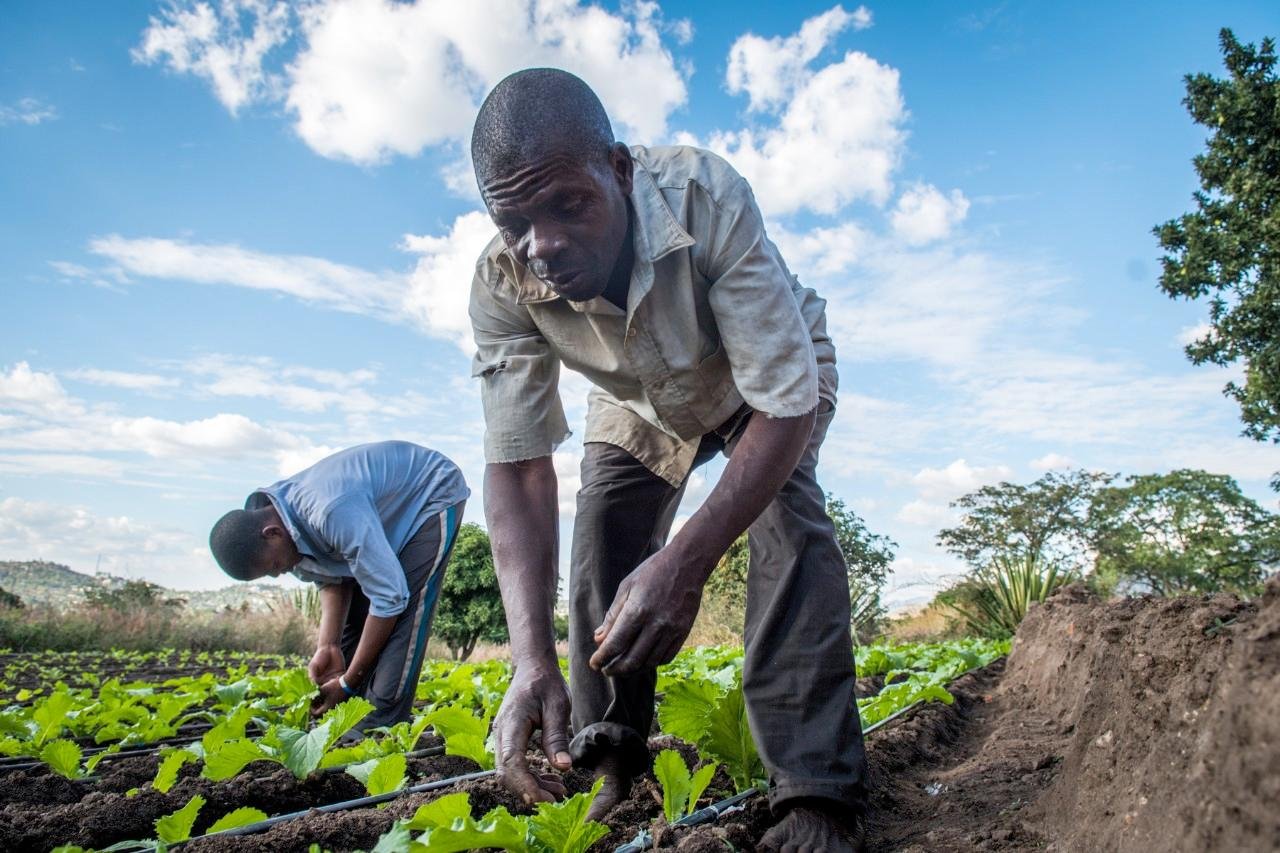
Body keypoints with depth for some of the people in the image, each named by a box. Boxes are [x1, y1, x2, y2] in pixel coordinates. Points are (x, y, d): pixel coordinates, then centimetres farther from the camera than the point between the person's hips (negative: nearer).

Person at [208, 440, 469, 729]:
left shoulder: (331, 513, -40)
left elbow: (391, 597, -35)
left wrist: (348, 682, -25)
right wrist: (327, 646, -17)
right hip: (391, 509, 8)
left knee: (404, 609, -20)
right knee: (355, 613, 2)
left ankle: (381, 725, -12)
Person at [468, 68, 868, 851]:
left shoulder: (707, 199, -42)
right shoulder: (502, 286, -31)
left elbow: (785, 406, -41)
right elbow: (518, 467, -31)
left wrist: (687, 562, -53)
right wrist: (531, 657, -43)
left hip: (767, 379, -3)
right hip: (642, 402, 4)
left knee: (788, 516, -27)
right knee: (601, 555, -7)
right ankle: (614, 776, 11)